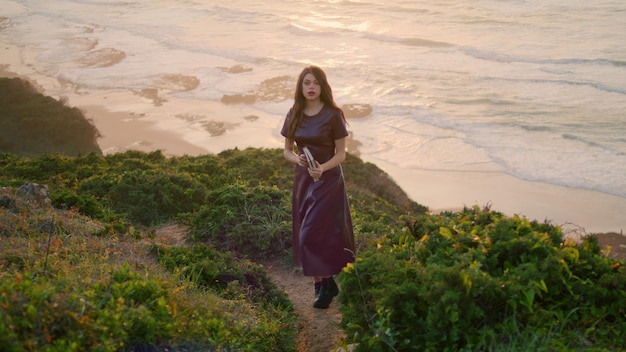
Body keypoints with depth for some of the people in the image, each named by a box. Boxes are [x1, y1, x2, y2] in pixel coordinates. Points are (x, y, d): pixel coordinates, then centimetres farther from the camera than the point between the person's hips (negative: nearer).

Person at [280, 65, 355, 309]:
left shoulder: (333, 115, -10)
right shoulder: (294, 115, 3)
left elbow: (341, 154, -7)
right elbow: (287, 150, 9)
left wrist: (323, 168, -24)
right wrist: (297, 159, -13)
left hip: (328, 180, -5)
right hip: (303, 179, 5)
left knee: (312, 234, -10)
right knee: (304, 236, 8)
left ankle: (326, 283, 9)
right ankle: (321, 284, 21)